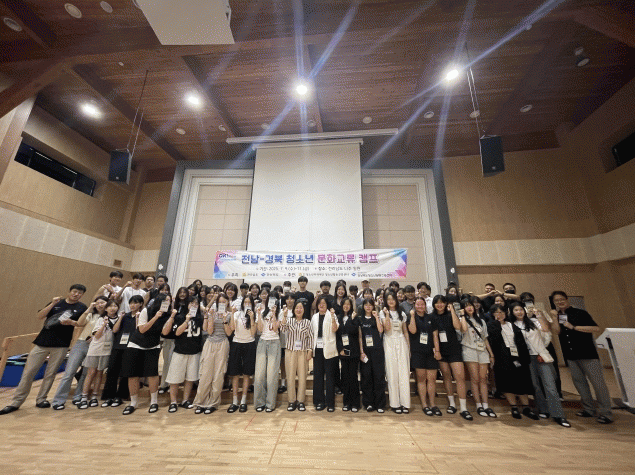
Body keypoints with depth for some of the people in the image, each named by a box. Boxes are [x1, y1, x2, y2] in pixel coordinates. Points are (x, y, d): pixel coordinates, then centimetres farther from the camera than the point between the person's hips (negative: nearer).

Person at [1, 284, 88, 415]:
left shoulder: (82, 308, 3)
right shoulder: (56, 303, 9)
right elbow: (40, 316, 1)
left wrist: (71, 322, -18)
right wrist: (52, 304, -11)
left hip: (61, 345, -1)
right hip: (43, 342, 2)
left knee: (50, 374, 6)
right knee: (28, 372, 3)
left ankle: (41, 399, 22)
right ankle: (15, 402, 16)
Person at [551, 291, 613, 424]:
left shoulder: (580, 313, -5)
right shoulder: (557, 316, 7)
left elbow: (596, 329, -11)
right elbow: (557, 332, -4)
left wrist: (573, 327, -17)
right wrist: (556, 319, -14)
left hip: (587, 353, -4)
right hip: (570, 356, 5)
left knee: (598, 382, -3)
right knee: (579, 381, 10)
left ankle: (606, 413, 8)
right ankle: (589, 410, 21)